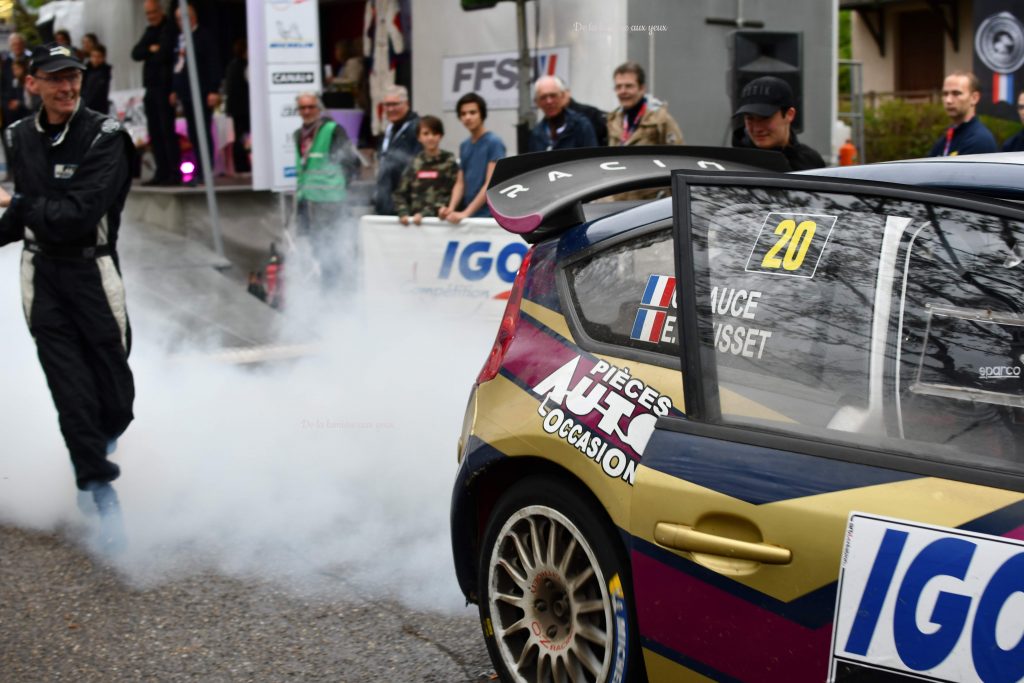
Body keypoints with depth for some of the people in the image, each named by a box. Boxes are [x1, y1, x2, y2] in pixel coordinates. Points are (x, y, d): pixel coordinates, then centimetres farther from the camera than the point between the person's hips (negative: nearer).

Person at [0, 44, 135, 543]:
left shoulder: (104, 137, -12)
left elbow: (78, 215, -21)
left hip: (94, 271, -3)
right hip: (42, 273, 3)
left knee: (111, 380, 5)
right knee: (71, 392, -2)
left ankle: (106, 440, 39)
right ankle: (101, 489, 7)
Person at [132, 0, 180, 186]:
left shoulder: (169, 29, -5)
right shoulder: (150, 31, 19)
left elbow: (164, 54, -16)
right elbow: (136, 53, 10)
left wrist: (148, 54, 2)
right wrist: (151, 50, -7)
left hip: (164, 86, -8)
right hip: (151, 87, 8)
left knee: (167, 131, -9)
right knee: (155, 132, 7)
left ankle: (174, 173, -9)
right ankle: (162, 173, 10)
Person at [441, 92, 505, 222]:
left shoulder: (494, 143, -7)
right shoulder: (464, 146, 13)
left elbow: (491, 184, -14)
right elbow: (460, 183, 11)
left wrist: (466, 213, -20)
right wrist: (450, 209, -8)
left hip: (488, 217, -6)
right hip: (469, 216, 6)